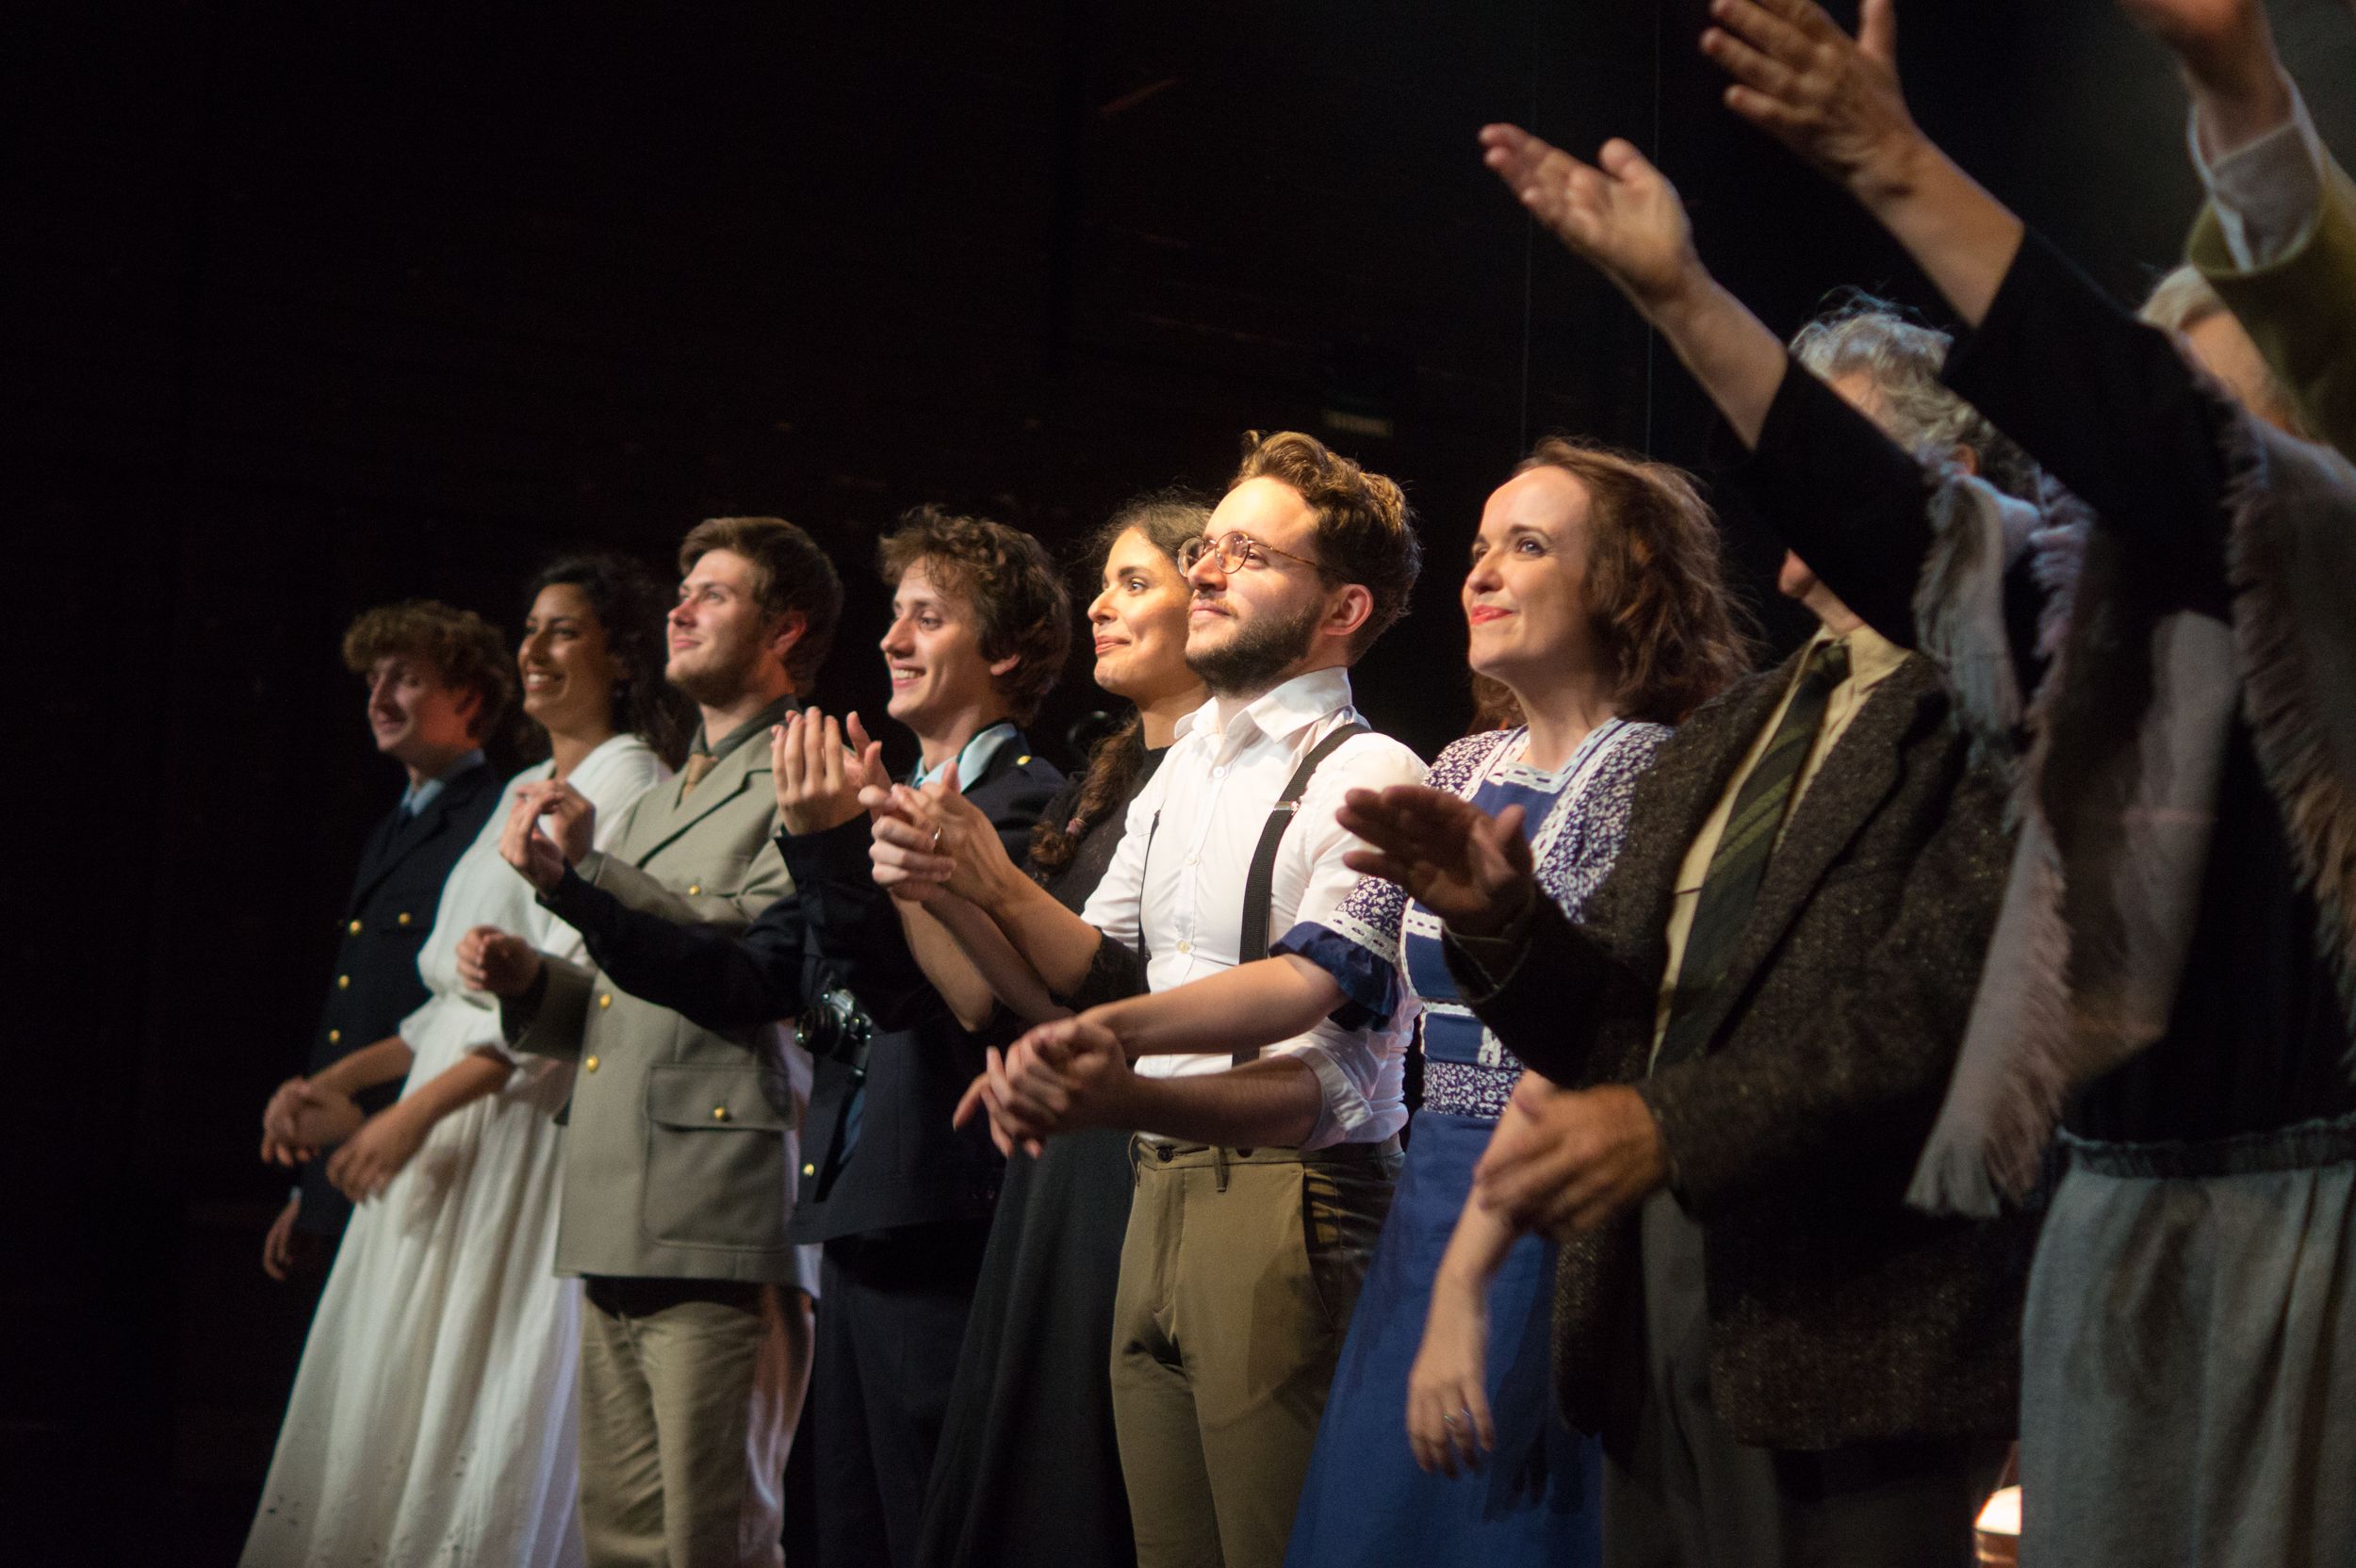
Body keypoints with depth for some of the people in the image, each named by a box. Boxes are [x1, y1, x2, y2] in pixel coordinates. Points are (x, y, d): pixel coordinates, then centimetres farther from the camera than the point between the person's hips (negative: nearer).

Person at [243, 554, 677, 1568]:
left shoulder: (629, 785, -7)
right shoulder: (523, 791, 20)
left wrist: (417, 1110, -18)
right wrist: (342, 1082, 14)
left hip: (534, 1129, -9)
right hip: (447, 1132, 9)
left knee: (487, 1406, -8)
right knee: (394, 1410, 8)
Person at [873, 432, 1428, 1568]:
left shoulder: (1367, 781, -13)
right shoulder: (1181, 768, 15)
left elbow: (1332, 1083, -22)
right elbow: (1096, 983, 12)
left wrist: (1127, 1098, -40)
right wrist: (967, 885, -5)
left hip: (1288, 1212, -8)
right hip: (1159, 1204, 8)